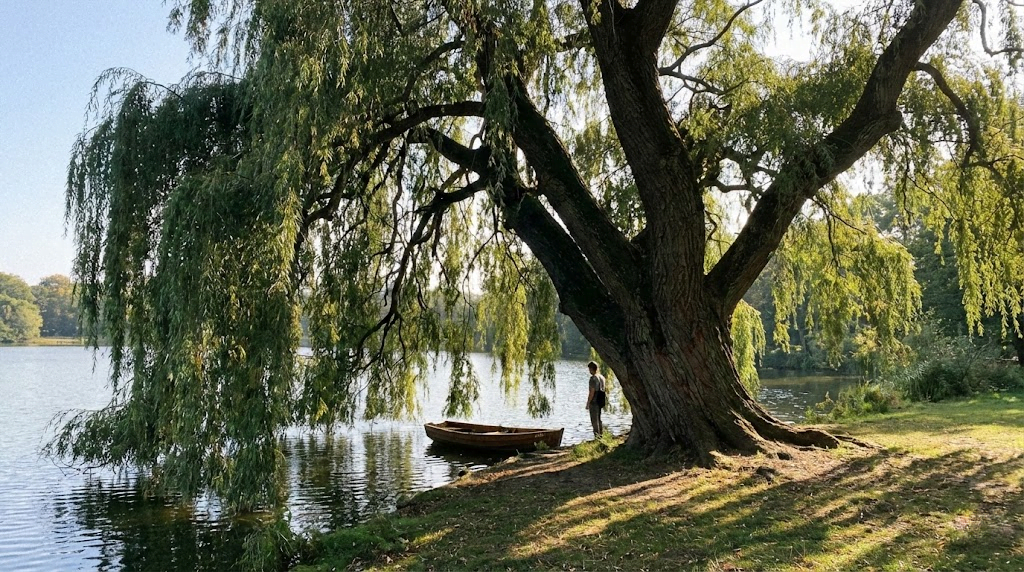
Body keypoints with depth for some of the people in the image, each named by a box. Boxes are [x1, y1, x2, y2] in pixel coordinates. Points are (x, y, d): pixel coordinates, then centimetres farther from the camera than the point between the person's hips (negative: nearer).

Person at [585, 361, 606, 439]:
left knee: (594, 420, -1)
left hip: (594, 402, -8)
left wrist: (588, 403, -15)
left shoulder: (593, 378, -17)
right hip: (600, 402, 8)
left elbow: (592, 392, -20)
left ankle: (597, 436, 0)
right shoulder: (602, 377, 9)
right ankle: (602, 434, 24)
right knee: (598, 419, 19)